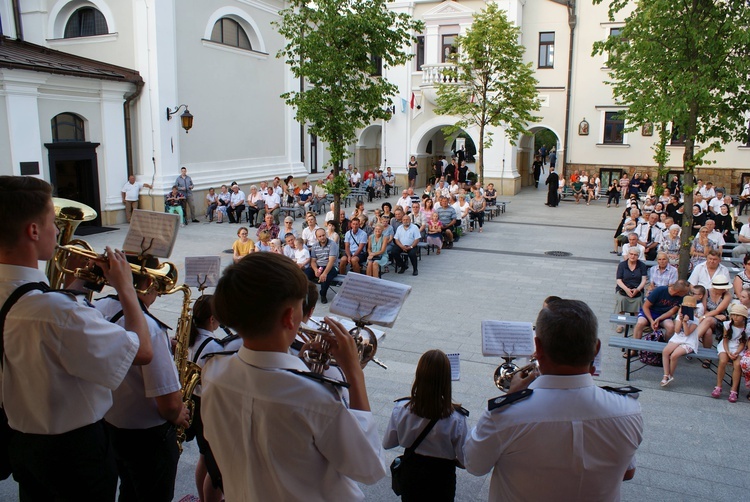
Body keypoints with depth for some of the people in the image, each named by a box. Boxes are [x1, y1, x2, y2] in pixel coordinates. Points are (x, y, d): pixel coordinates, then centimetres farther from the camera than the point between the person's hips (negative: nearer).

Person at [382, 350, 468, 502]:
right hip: (440, 479, -2)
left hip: (410, 476, 2)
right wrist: (449, 458, 0)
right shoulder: (455, 418, -28)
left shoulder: (401, 409, -21)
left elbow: (387, 443, -6)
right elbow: (465, 461, -20)